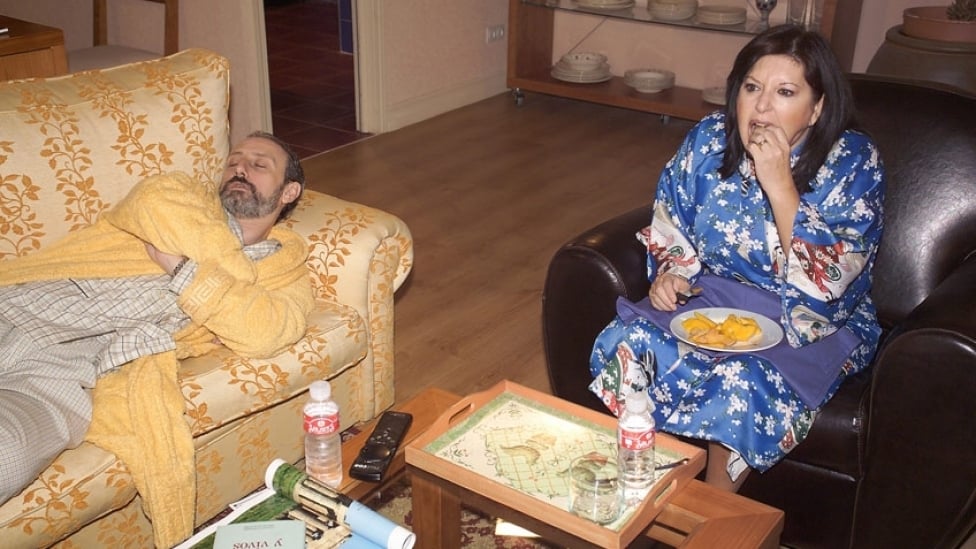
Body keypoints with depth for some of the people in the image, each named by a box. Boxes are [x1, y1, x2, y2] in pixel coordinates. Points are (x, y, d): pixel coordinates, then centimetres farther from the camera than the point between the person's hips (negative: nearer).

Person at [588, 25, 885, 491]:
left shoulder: (854, 163, -15)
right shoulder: (710, 138, -4)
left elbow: (824, 284, -24)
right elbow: (669, 229, 10)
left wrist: (778, 184, -29)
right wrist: (670, 271, -12)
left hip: (812, 326, -3)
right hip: (709, 299, 4)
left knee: (742, 382, -33)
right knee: (626, 343, -23)